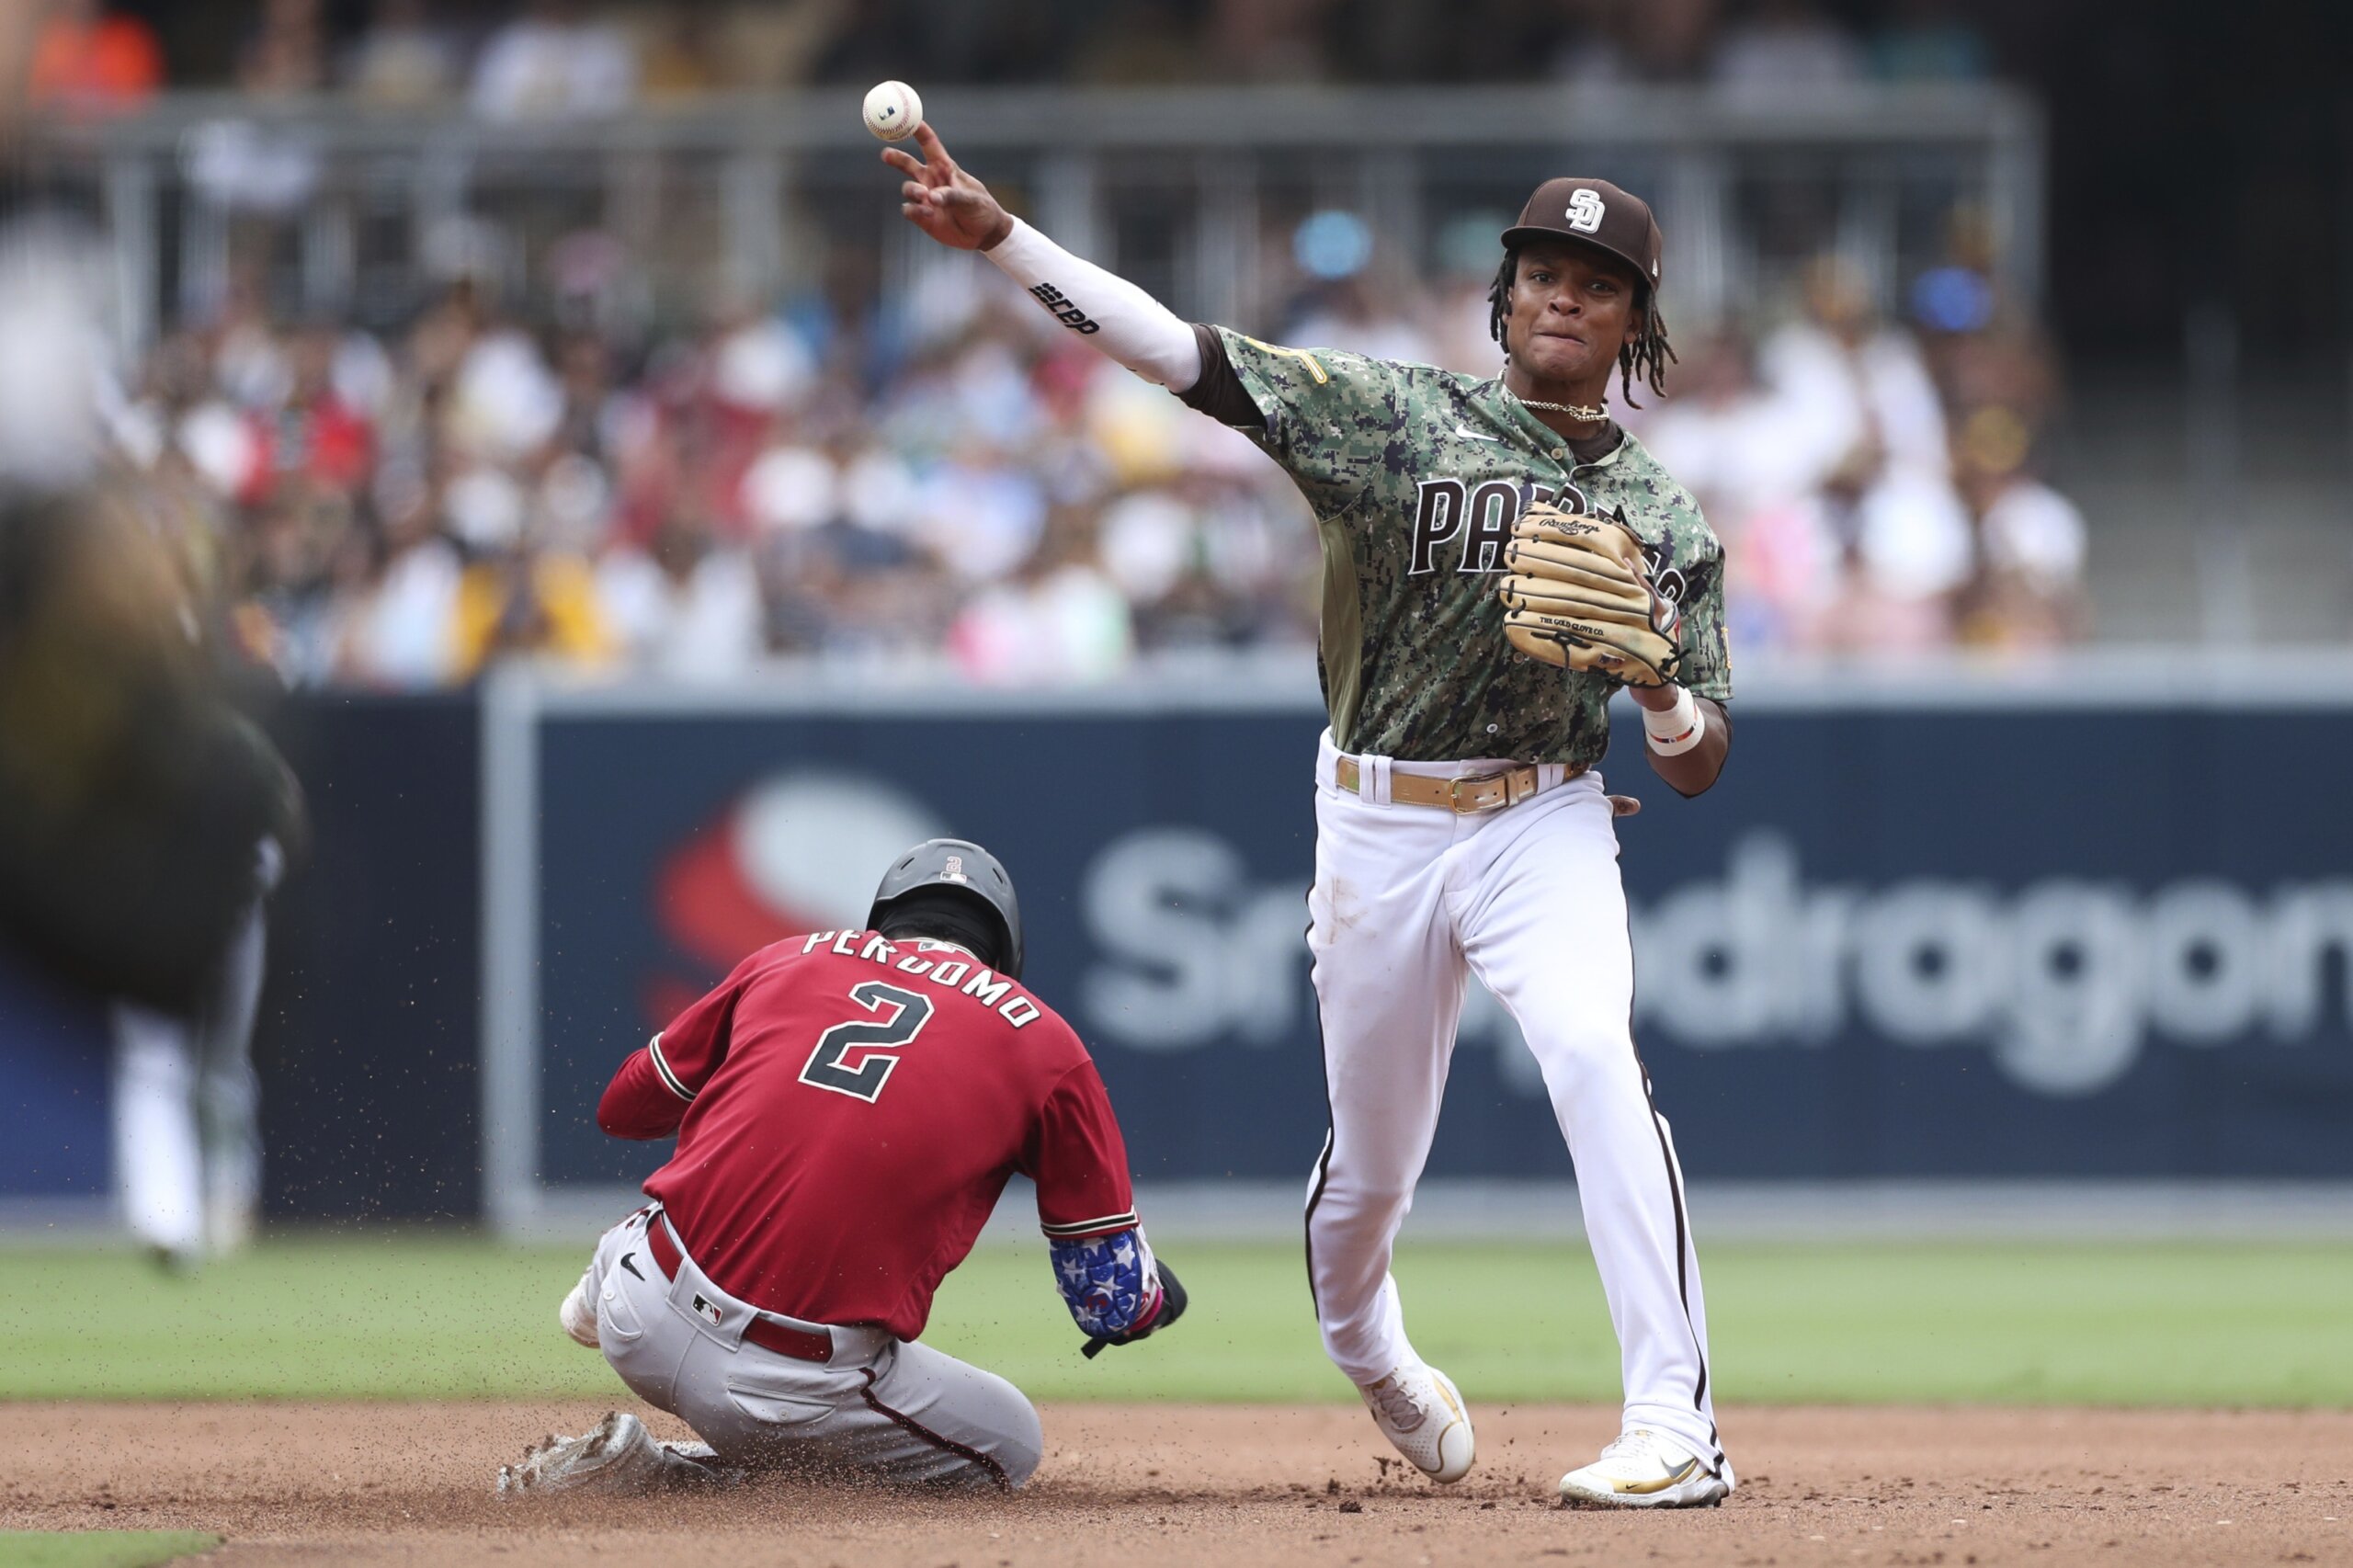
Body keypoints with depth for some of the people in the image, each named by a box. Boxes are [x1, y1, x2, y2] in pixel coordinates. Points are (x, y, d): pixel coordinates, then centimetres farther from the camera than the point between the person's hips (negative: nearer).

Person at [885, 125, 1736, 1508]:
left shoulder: (1664, 518, 3)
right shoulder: (1395, 416, -1)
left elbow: (1699, 767, 4)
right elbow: (1187, 353, -10)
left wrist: (1661, 689, -20)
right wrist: (999, 236, -21)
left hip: (1541, 821, -1)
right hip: (1378, 823, 1)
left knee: (1595, 1054, -28)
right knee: (1372, 1152, 9)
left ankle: (1677, 1422, -30)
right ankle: (1368, 1352, 45)